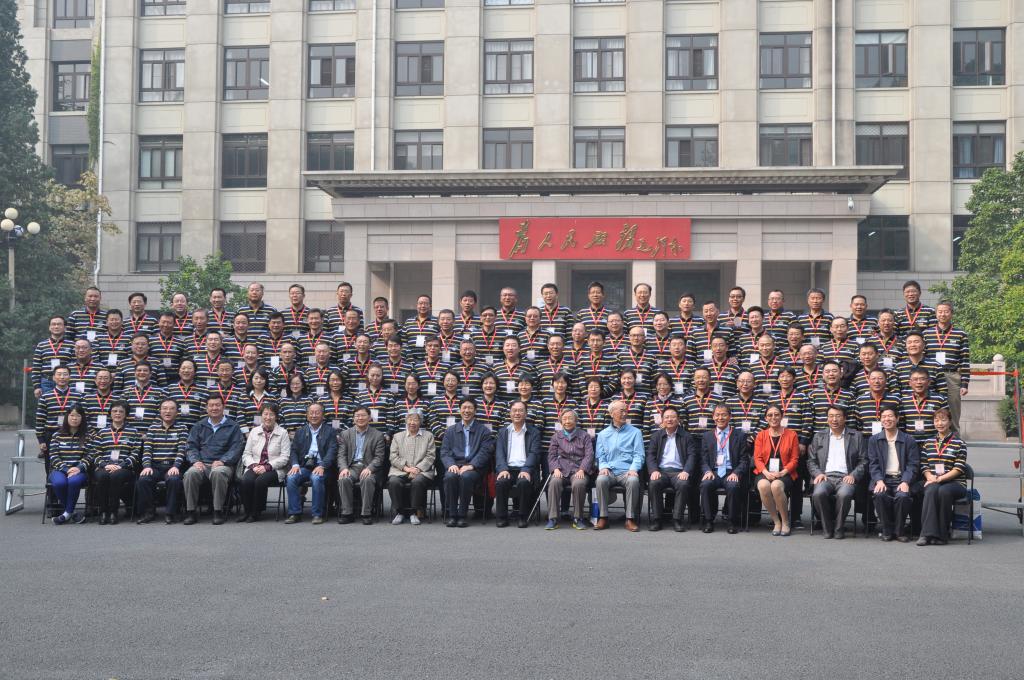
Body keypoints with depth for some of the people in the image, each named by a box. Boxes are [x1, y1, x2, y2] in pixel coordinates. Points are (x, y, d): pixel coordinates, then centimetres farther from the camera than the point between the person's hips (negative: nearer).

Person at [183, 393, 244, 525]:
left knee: (218, 473, -38)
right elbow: (192, 446, 14)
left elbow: (236, 449, 1)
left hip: (223, 464, -3)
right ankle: (192, 512, -23)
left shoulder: (232, 426, 12)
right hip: (202, 464, 3)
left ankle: (218, 511, -29)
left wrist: (222, 461, -15)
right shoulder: (199, 426, 22)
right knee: (190, 474, -31)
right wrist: (196, 461, -7)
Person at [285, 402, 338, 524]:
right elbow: (293, 451, 13)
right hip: (304, 466, 3)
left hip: (320, 467, -3)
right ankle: (294, 513, -19)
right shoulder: (300, 432, 20)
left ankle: (318, 514, -25)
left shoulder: (330, 431, 9)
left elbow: (332, 452, -2)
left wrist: (322, 466, -19)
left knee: (316, 478, -35)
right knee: (291, 478, -27)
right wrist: (295, 465, -8)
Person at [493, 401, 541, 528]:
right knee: (500, 481, -31)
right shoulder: (503, 432, 19)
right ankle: (501, 517, -16)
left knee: (524, 482, -35)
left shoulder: (534, 432, 12)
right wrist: (503, 469, -13)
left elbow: (534, 453, -1)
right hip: (508, 468, 2)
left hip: (525, 469, -2)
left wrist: (526, 470, -19)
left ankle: (524, 517, -18)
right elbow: (499, 453, 6)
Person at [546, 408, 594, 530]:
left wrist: (582, 470, -13)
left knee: (579, 484, -36)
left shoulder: (584, 436, 15)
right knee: (554, 482, -33)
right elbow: (551, 455, 11)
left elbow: (589, 455, 4)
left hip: (578, 471, -1)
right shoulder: (556, 436, 20)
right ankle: (552, 519, -30)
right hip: (561, 470, 1)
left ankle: (578, 518, -22)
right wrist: (556, 469, -9)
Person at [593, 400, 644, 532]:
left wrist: (633, 469, -13)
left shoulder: (635, 432, 14)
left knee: (633, 480, -36)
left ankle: (630, 519, -27)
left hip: (627, 471, -1)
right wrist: (603, 467, -7)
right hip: (609, 471, 1)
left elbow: (639, 455, 5)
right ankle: (603, 518, -24)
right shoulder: (603, 434, 20)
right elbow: (600, 455, 14)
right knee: (601, 480, -33)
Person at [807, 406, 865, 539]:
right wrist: (818, 473, -4)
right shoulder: (819, 436, 20)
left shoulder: (856, 436, 16)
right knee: (818, 493, -33)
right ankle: (828, 528, -13)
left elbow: (863, 461, 10)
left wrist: (853, 475, -7)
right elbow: (811, 461, 16)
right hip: (825, 477, 1)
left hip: (845, 477, -1)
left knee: (844, 494, -36)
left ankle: (838, 528, -13)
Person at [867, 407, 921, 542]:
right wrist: (879, 480, -12)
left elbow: (913, 465, 2)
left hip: (902, 479, -1)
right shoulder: (874, 440, 13)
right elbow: (873, 464, 6)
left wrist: (905, 482, -15)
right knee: (880, 495, -31)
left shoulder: (909, 440, 8)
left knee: (903, 496, -32)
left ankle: (899, 531, -10)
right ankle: (887, 530, -12)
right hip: (883, 478, 1)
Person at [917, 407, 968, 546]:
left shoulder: (959, 443, 5)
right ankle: (928, 533, -39)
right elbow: (924, 466, 14)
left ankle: (941, 534, -28)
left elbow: (958, 468, -5)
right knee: (931, 490, -33)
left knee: (944, 491, -36)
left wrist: (940, 478, -16)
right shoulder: (928, 443, 18)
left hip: (955, 482, -2)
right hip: (933, 481, 3)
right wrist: (930, 477, -9)